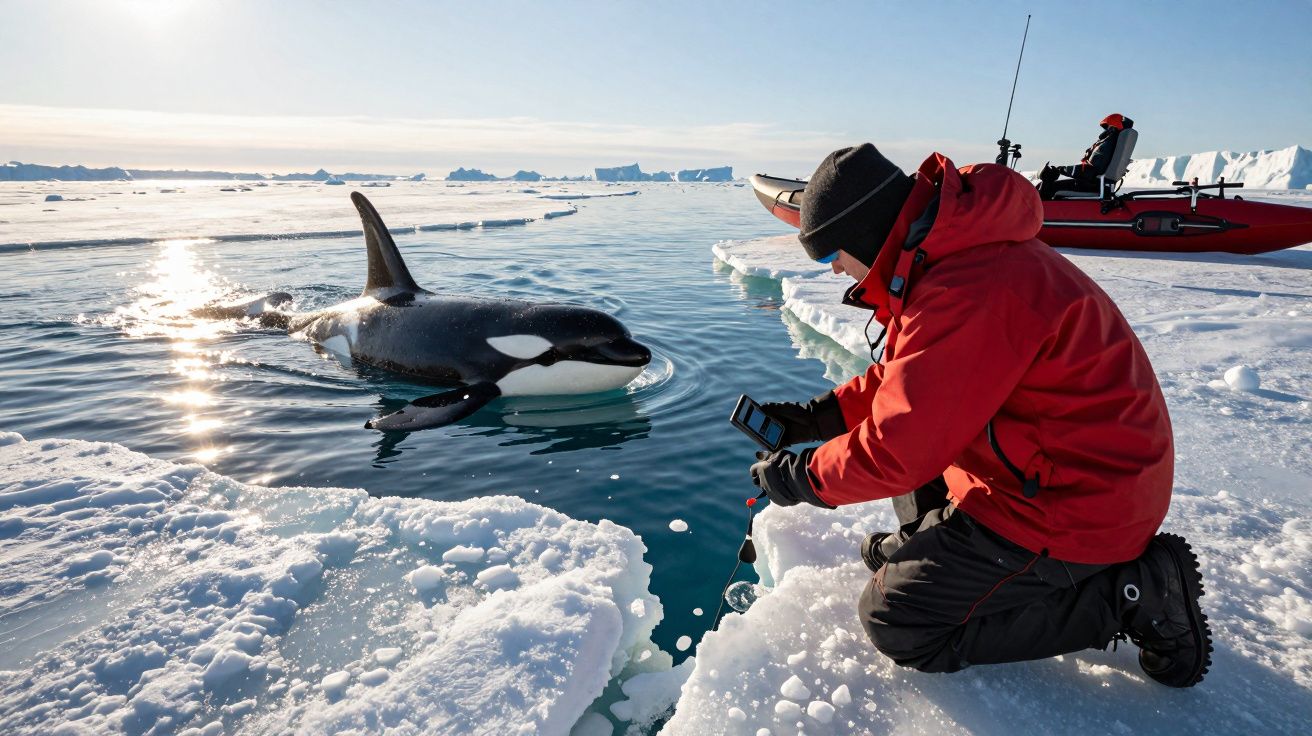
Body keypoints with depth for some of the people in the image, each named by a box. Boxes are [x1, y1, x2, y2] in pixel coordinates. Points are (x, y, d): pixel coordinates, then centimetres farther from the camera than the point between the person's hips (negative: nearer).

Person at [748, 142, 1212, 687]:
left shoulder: (968, 294, -30)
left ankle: (1127, 594, -1)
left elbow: (899, 448, -26)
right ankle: (927, 545, 23)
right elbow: (905, 379, 13)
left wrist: (802, 478, -11)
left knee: (895, 622, -4)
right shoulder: (956, 250, 4)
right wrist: (816, 417, 6)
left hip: (1077, 502, -10)